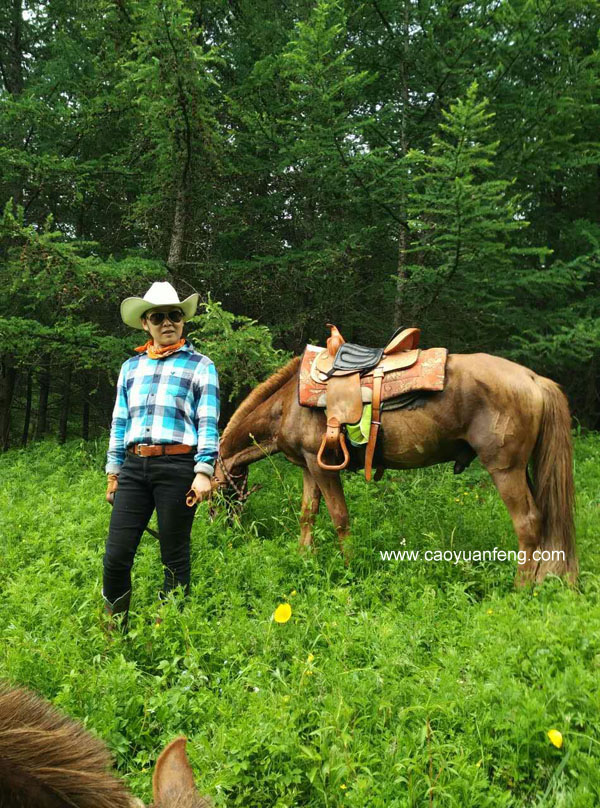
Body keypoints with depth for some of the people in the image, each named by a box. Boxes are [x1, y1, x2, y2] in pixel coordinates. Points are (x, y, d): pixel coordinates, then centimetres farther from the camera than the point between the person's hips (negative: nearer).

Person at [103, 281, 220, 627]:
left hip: (177, 466, -4)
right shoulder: (131, 367, 18)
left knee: (175, 558, 5)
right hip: (134, 467, 4)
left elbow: (208, 423, -1)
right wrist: (114, 472, 15)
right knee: (116, 556, 2)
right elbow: (120, 422, 19)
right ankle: (115, 630, 21)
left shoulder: (200, 365, 6)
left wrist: (204, 471, -11)